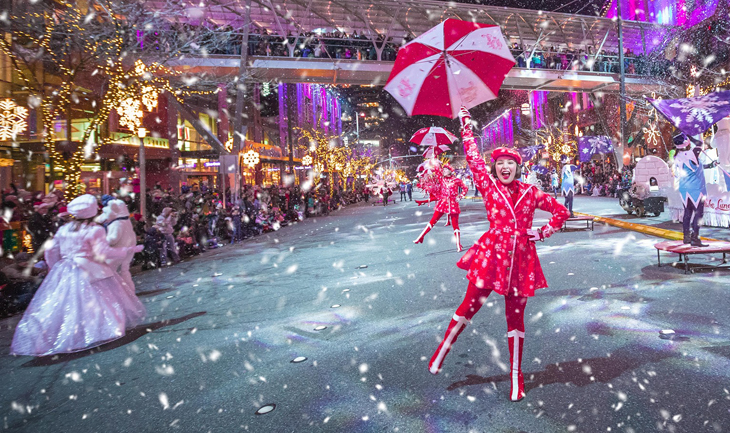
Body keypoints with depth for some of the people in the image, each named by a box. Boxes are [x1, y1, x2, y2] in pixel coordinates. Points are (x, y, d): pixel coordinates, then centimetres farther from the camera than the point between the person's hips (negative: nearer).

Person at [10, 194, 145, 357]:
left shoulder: (63, 229, 10)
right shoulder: (94, 230, -8)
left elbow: (51, 252, 14)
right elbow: (105, 252, -14)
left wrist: (55, 270, 28)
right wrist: (130, 250, -7)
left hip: (63, 273, 5)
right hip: (88, 273, -5)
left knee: (58, 305, 8)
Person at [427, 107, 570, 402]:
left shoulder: (530, 193, 7)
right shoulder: (488, 186, 2)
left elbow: (561, 212, 16)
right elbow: (473, 157, -1)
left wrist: (542, 234, 6)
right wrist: (466, 125, 3)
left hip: (520, 259, 2)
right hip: (491, 254, -2)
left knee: (515, 316, 9)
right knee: (471, 306, 1)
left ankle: (516, 375, 22)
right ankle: (444, 348, 25)